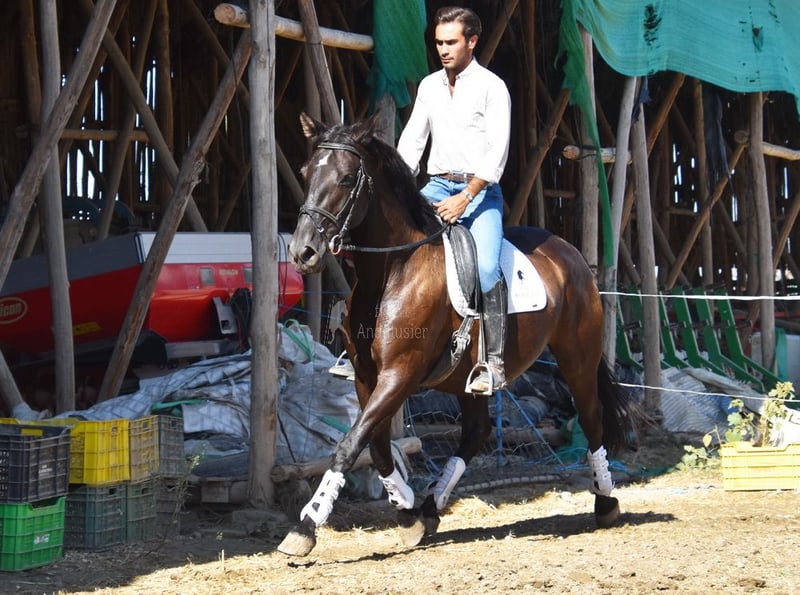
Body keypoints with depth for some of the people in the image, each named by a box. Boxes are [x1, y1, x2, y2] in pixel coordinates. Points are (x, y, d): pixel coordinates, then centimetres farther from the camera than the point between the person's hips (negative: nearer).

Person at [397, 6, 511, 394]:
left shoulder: (492, 87, -5)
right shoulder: (429, 86, 12)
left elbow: (497, 153, -12)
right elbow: (411, 142, 14)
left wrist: (464, 200, -19)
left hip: (480, 191, -5)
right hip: (437, 187, 5)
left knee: (485, 266, -27)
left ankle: (494, 363, -23)